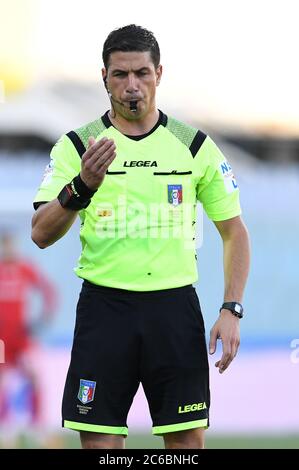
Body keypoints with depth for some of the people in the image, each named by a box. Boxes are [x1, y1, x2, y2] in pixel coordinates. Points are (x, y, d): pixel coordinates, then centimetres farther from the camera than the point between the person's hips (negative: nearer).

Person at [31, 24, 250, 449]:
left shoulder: (196, 147, 4)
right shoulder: (76, 146, 1)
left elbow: (234, 231, 9)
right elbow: (42, 234, -8)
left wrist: (231, 311, -2)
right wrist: (82, 187, -27)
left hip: (175, 306, 1)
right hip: (104, 305, -1)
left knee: (187, 439, 0)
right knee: (99, 443, -2)